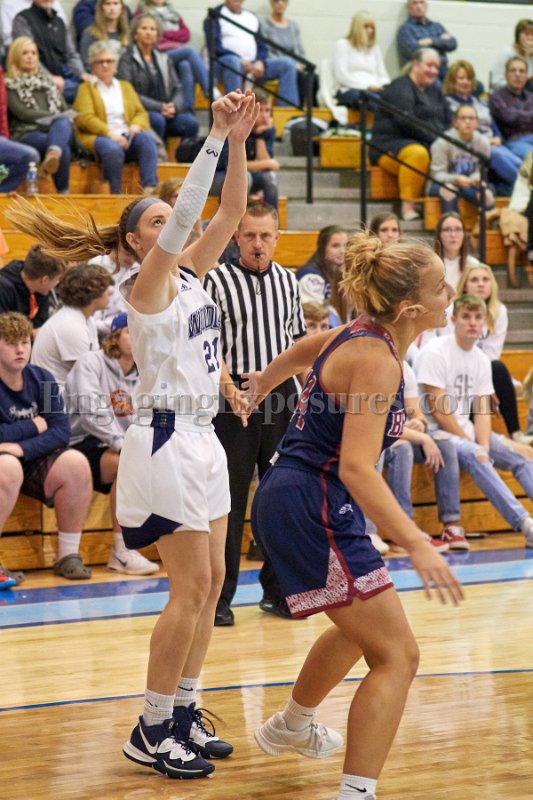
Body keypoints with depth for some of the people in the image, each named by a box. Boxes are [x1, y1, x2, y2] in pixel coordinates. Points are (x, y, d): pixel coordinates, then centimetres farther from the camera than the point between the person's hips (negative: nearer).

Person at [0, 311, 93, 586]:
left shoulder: (42, 379, 2)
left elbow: (61, 431, -7)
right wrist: (33, 426, -11)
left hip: (33, 462, 5)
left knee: (75, 463, -22)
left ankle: (68, 555, -12)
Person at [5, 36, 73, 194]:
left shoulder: (47, 80, 26)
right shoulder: (10, 84, 9)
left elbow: (64, 109, 20)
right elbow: (22, 113, -5)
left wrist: (62, 120, -5)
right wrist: (54, 116, -8)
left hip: (56, 129, 4)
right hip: (26, 135, -4)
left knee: (63, 123, -36)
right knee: (63, 147, -35)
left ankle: (53, 154, -65)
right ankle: (63, 193, -38)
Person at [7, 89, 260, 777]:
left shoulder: (191, 274, 11)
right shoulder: (148, 282, -10)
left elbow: (228, 212, 4)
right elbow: (186, 214, -24)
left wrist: (237, 142, -8)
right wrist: (215, 138, -26)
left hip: (202, 438, 8)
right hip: (165, 441, -8)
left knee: (210, 581, 9)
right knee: (191, 586, -8)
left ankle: (182, 713, 18)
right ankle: (151, 732, 1)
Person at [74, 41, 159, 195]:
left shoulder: (126, 87, 28)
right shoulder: (86, 88, 14)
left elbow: (141, 113, 19)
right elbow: (85, 118, -2)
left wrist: (136, 126, -7)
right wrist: (109, 133, -18)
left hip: (128, 136, 4)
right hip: (99, 137, -4)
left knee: (147, 139, -30)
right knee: (113, 149, -39)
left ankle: (150, 188, -39)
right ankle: (116, 194, -31)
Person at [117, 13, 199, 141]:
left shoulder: (164, 59, 23)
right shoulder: (127, 60, 4)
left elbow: (177, 89, 15)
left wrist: (174, 106, -9)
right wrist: (159, 107, -17)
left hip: (167, 112, 5)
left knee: (190, 123, -24)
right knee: (157, 120, -37)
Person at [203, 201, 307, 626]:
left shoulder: (288, 281, 10)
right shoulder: (217, 280, -3)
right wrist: (228, 386, -21)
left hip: (281, 396, 4)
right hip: (235, 396, -4)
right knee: (230, 496, -2)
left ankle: (277, 588, 19)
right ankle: (220, 595, 5)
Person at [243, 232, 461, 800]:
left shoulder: (360, 335, 6)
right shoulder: (377, 360, -22)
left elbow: (308, 348, 28)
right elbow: (357, 466, -31)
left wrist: (264, 382, 49)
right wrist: (415, 545, -38)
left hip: (288, 500, 10)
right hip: (312, 510, -10)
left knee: (360, 629, 32)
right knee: (397, 656, -12)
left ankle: (290, 727, 54)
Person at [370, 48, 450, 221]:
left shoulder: (434, 91, 22)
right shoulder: (400, 88, -5)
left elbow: (448, 121, 16)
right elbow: (406, 122, -18)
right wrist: (434, 139, -19)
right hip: (392, 146, -8)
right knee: (418, 153, -40)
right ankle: (407, 207, -37)